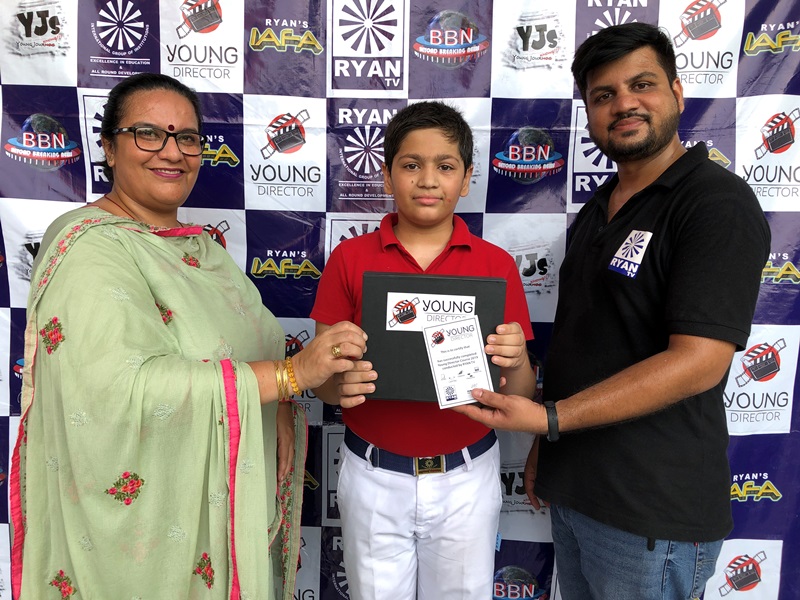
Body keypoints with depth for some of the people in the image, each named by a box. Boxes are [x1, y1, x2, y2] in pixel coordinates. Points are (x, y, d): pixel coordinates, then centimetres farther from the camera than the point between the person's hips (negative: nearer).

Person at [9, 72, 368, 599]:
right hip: (141, 513, -7)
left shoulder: (196, 243, 7)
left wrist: (278, 413, -9)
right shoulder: (91, 250, -19)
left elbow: (246, 337, 10)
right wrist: (289, 374, -32)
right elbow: (125, 387, -31)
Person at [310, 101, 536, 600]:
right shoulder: (350, 258, -6)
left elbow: (520, 396, -3)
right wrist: (342, 384, -25)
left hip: (465, 477, 0)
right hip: (374, 477, 0)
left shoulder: (496, 264, -6)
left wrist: (513, 362, -24)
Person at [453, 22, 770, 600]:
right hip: (572, 488, 7)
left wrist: (549, 418, -26)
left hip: (651, 512, -7)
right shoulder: (597, 210, 10)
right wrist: (543, 446, 12)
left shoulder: (718, 202, -14)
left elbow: (697, 362, -23)